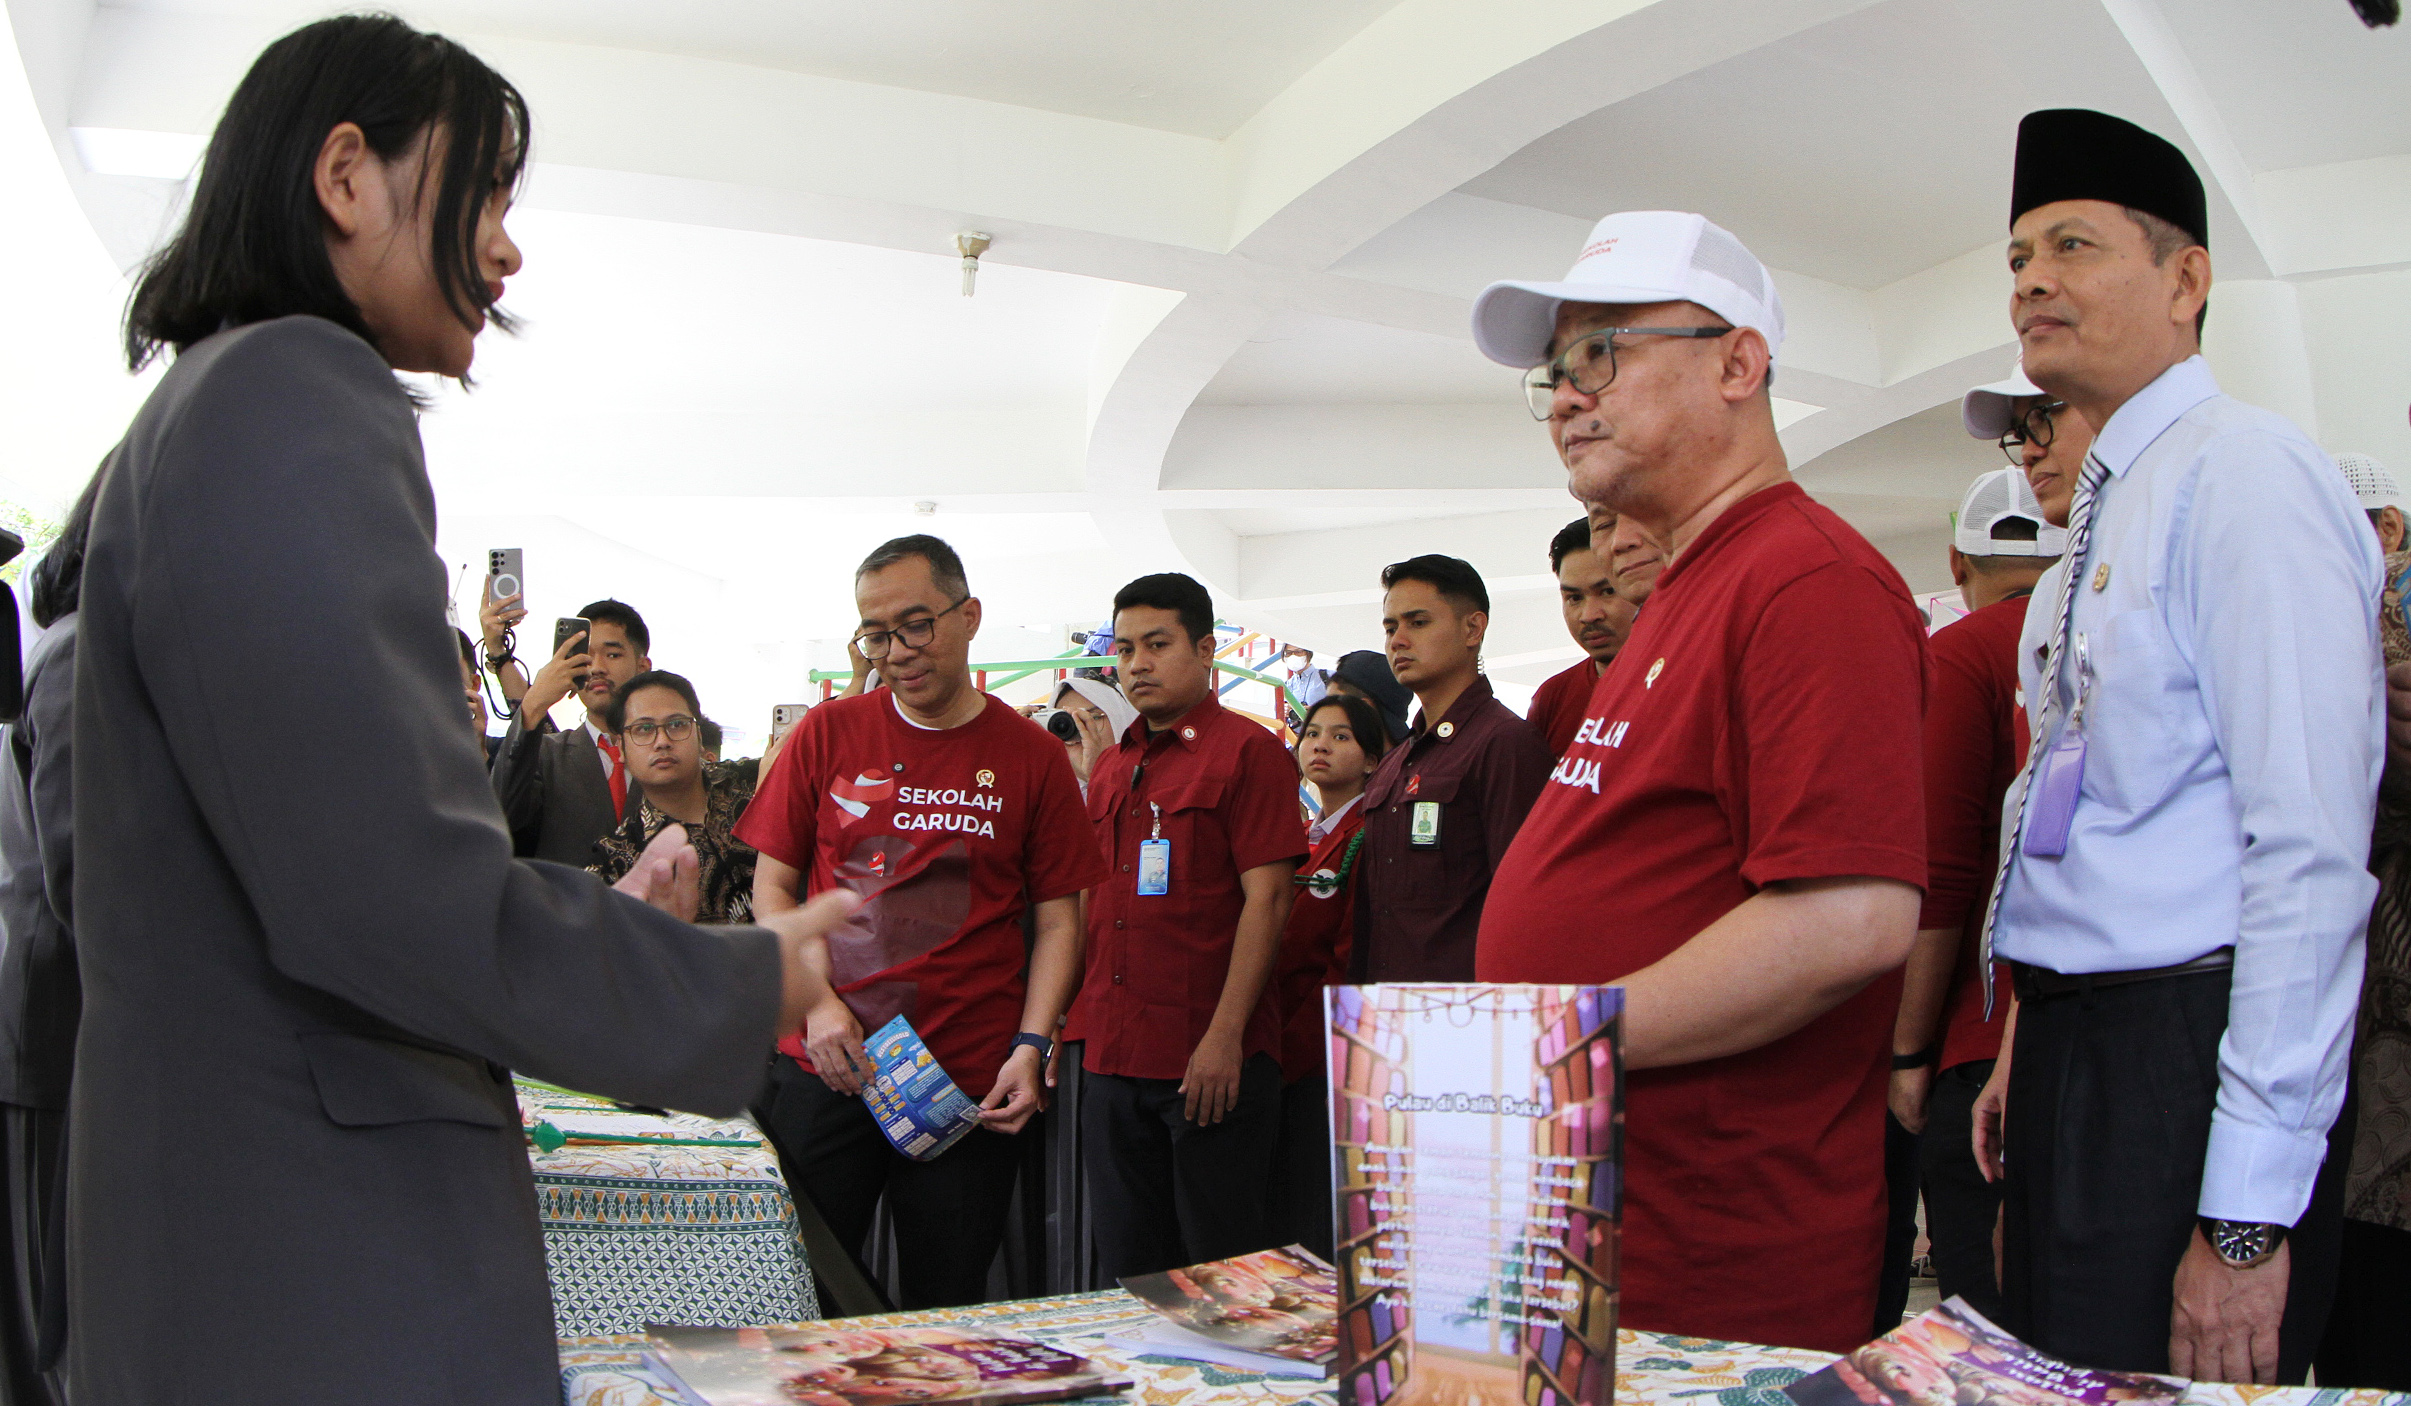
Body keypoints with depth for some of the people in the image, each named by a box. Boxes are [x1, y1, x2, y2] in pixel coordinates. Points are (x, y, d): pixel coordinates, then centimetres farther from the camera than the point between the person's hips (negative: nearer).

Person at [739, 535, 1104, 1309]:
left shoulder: (1031, 756, 2)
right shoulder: (827, 734, 4)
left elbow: (1058, 922, 4)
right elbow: (772, 885, 7)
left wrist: (1031, 1046, -8)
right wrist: (818, 1004, -7)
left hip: (972, 1084, -1)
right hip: (823, 1070, 1)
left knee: (946, 1316, 7)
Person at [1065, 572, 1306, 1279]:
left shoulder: (1247, 750, -5)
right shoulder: (1111, 767, 16)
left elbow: (1266, 897, -12)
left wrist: (1225, 1037, -19)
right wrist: (1075, 1021, 12)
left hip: (1210, 1058, -7)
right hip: (1111, 1055, 7)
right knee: (1130, 1268, 13)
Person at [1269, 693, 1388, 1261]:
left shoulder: (1368, 838, -8)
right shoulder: (1302, 840, 17)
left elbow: (1351, 964, -14)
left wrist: (1288, 1050, -15)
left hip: (1324, 1062, -8)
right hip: (1285, 1062, 8)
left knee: (1318, 1240, -6)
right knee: (1280, 1236, 10)